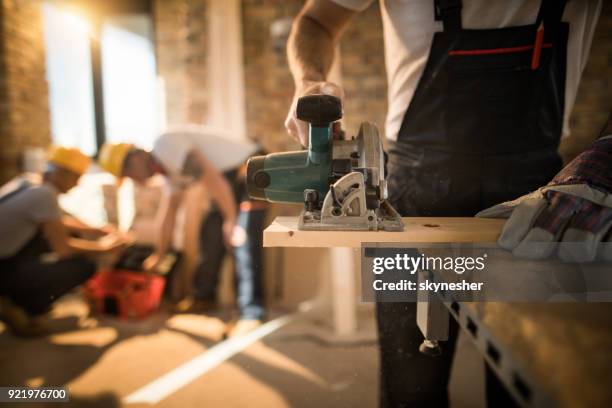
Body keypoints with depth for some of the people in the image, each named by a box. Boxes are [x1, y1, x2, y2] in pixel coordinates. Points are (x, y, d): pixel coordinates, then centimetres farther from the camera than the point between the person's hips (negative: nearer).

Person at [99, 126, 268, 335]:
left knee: (243, 242, -16)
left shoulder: (166, 145, -15)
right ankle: (204, 296, 23)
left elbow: (212, 178, -22)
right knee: (210, 233, 10)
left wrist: (231, 221, -18)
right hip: (233, 180, 10)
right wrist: (159, 254, 31)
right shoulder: (171, 168, 16)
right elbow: (169, 209, 25)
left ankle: (251, 314, -11)